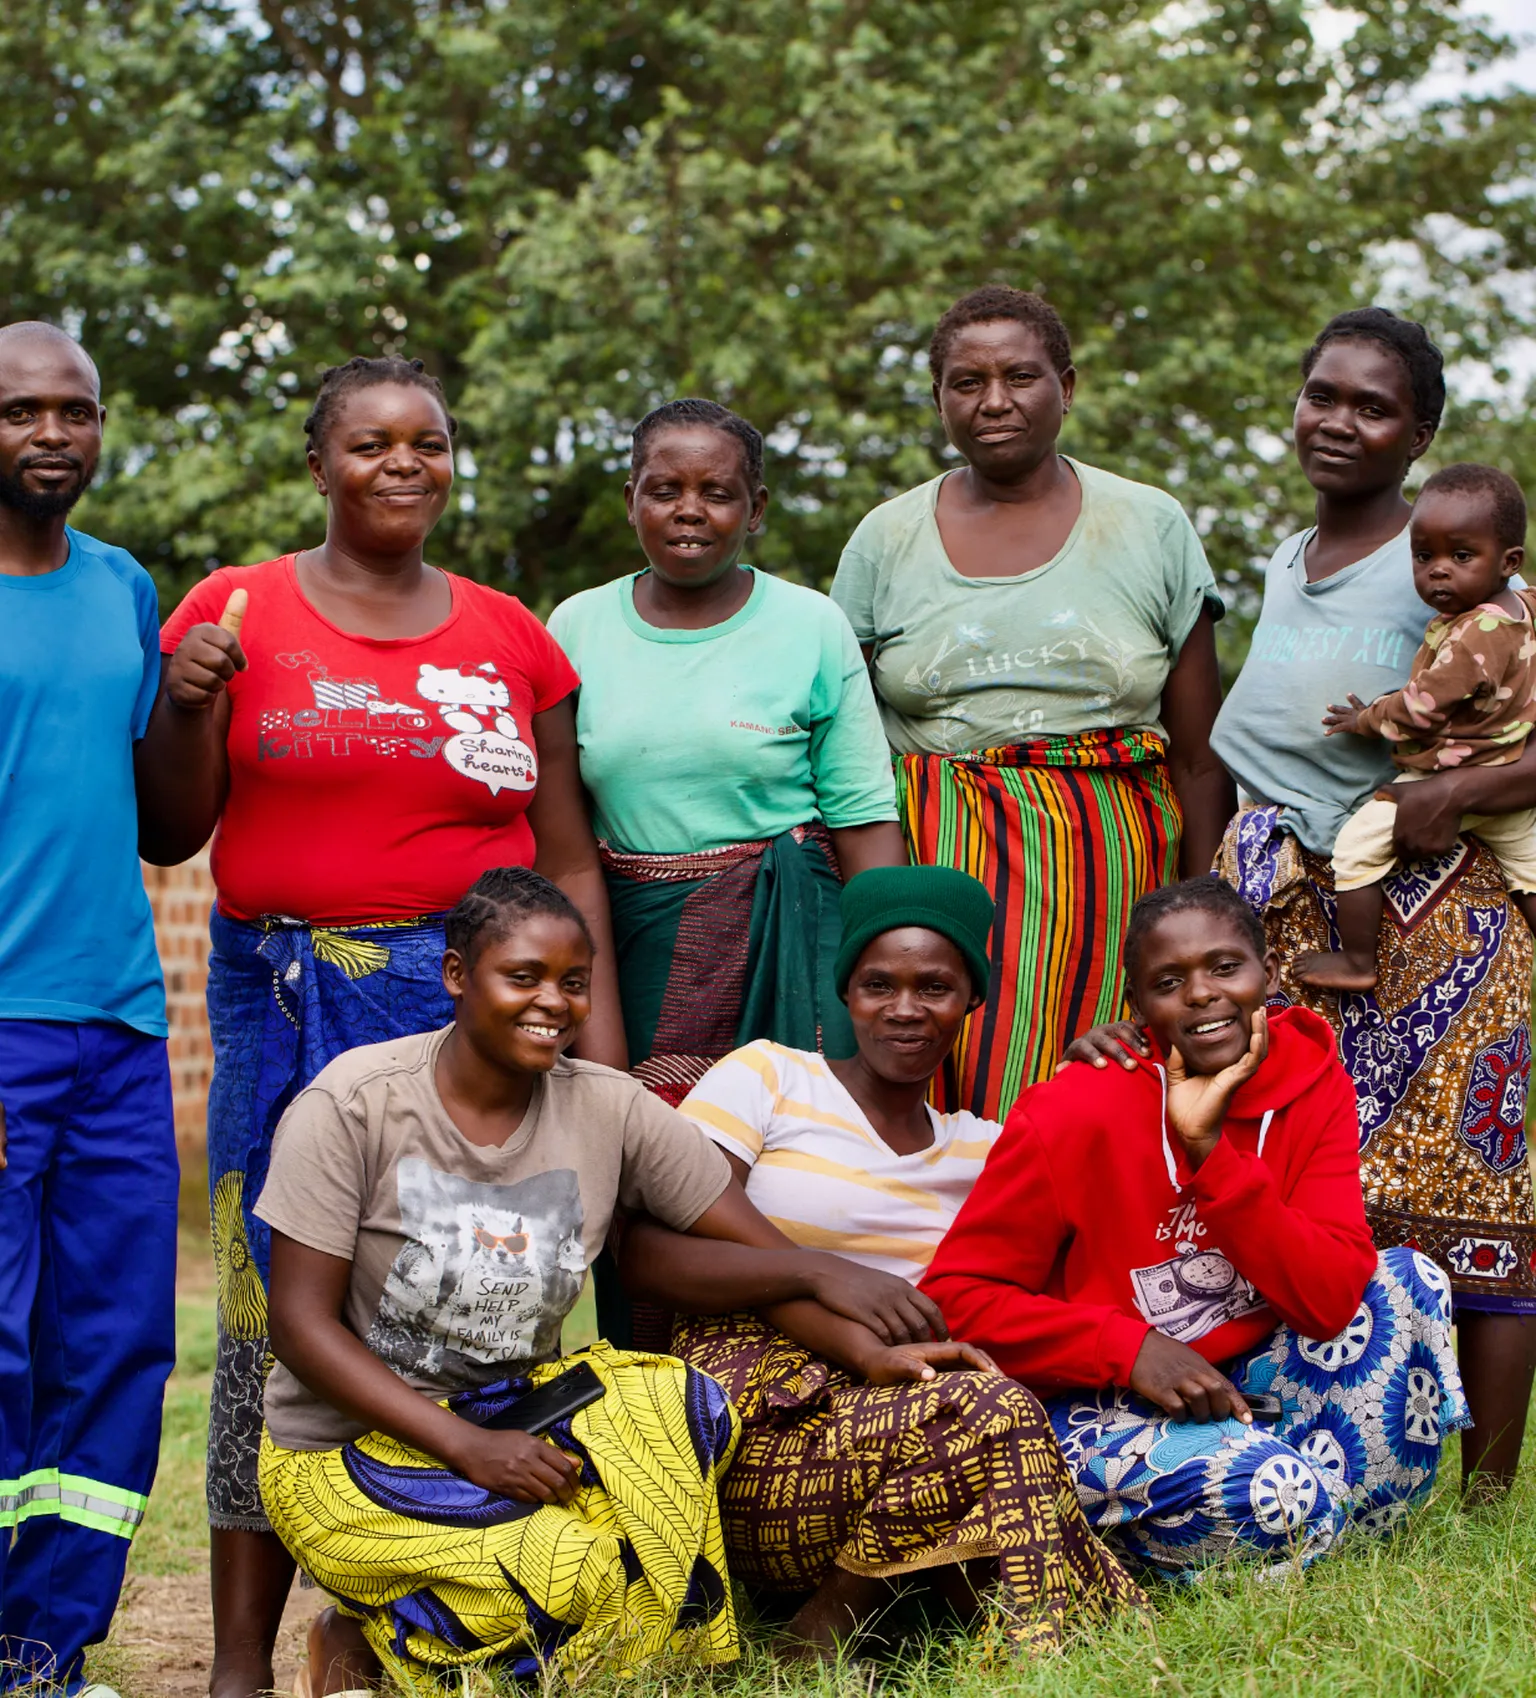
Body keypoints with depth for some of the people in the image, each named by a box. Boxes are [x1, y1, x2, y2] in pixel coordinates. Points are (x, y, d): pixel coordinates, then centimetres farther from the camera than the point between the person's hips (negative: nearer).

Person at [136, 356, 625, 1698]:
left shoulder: (511, 637, 12)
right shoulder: (238, 610, 6)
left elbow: (567, 859, 12)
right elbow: (171, 832, 7)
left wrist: (601, 1037, 5)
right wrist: (187, 703, -10)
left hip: (475, 1004, 2)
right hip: (286, 1001, -1)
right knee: (278, 1301, -3)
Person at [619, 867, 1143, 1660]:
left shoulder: (980, 1148, 21)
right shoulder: (765, 1077, 5)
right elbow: (646, 1253, -5)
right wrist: (821, 1273, -18)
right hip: (754, 1432, -5)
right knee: (995, 1413, -29)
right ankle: (837, 1612, -13)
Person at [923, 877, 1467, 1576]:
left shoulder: (1315, 1090, -5)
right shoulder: (1073, 1115, -15)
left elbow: (1332, 1304, -16)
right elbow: (953, 1296, -14)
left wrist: (1211, 1150, -24)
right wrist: (1128, 1346, -25)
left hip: (1235, 1388, 5)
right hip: (1092, 1406, -5)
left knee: (1408, 1282, -14)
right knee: (1274, 1497, -32)